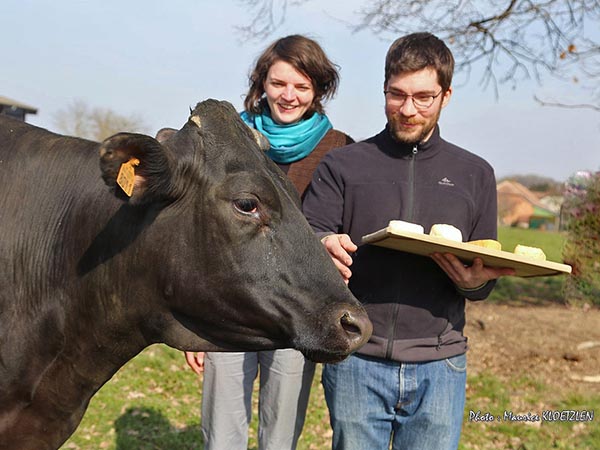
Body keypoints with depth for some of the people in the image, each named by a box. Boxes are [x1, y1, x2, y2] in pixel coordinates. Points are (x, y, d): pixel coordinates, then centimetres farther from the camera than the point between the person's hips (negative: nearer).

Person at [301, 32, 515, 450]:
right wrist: (324, 247, -25)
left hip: (439, 367, 1)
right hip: (356, 360, -1)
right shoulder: (343, 165, 6)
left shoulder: (475, 174, 11)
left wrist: (475, 280, -11)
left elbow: (485, 280, 12)